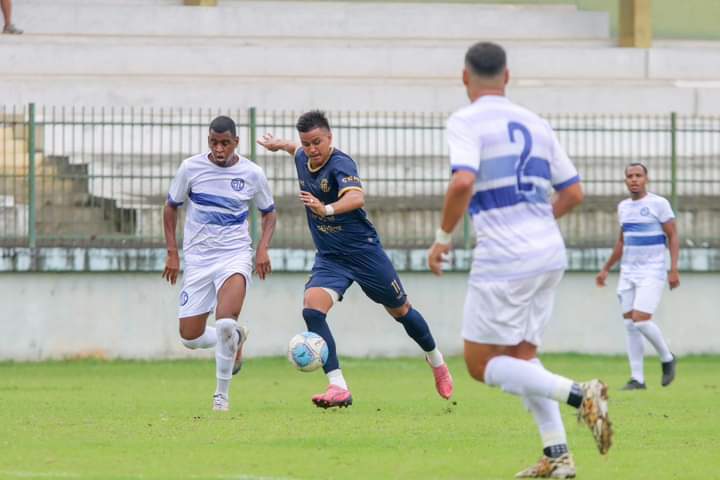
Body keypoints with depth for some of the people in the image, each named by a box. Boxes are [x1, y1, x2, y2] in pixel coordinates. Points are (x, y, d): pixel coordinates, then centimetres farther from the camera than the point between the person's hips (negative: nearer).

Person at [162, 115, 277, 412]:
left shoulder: (252, 174, -4)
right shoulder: (191, 168, -4)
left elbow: (269, 212, 12)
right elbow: (171, 207, 9)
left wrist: (263, 248, -4)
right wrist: (172, 253, 2)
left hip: (235, 255, -2)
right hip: (198, 257, 2)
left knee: (226, 322, -27)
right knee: (190, 338, -1)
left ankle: (222, 394, -11)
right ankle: (235, 339, 32)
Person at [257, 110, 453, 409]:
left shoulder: (340, 164, -23)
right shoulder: (302, 159, -1)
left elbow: (356, 197, -44)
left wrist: (326, 209, -60)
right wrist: (279, 145, 37)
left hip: (364, 251, -5)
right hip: (329, 258, 5)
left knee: (400, 311, 13)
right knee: (312, 308, -22)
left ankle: (437, 364, 41)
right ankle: (338, 388, -25)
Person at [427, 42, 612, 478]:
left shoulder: (467, 122, -5)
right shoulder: (536, 124, 14)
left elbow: (463, 183, -22)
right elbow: (574, 193, 16)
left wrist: (443, 238, -9)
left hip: (502, 260, -7)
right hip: (549, 254, 7)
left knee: (482, 365, 2)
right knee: (521, 358, 19)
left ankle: (579, 394, -16)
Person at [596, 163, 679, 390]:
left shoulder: (659, 204, -7)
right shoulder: (623, 207, 12)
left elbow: (673, 237, -7)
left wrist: (674, 269, -16)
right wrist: (606, 269, 23)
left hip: (652, 272, -6)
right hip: (628, 272, 6)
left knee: (641, 320, -17)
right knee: (630, 325, 1)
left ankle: (667, 358, 7)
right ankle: (637, 378, 4)